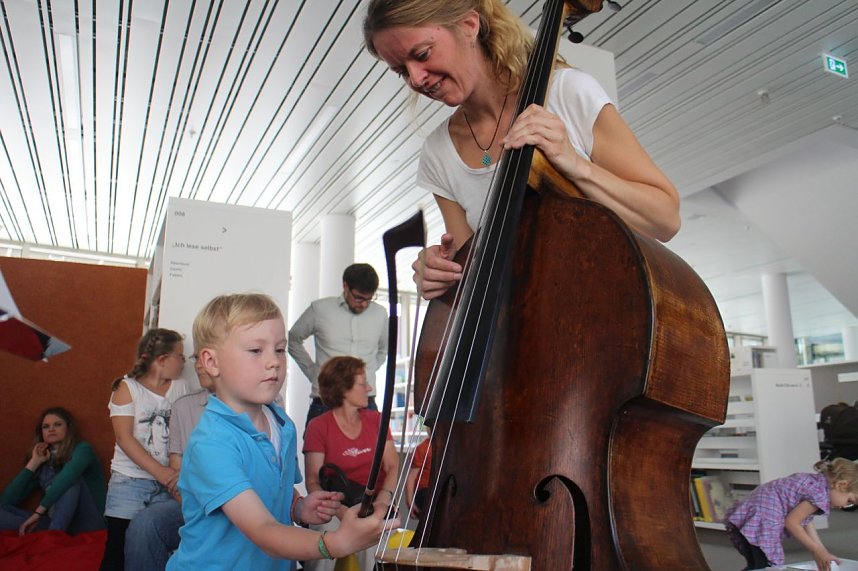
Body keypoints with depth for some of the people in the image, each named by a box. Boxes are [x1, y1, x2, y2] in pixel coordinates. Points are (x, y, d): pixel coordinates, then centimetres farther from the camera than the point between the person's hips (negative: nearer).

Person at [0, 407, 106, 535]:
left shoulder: (81, 449, 2)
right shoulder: (43, 462, 18)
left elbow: (70, 473, -23)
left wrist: (38, 512, -28)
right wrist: (34, 463, 5)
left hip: (87, 523, -5)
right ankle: (54, 532, -29)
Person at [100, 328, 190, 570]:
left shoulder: (180, 387, 7)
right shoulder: (127, 387, -2)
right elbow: (125, 438, -10)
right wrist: (160, 472, -19)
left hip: (167, 483, 3)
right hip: (129, 481, -2)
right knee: (119, 549, 0)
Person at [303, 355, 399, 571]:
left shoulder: (376, 420, 8)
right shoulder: (318, 427, -3)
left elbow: (393, 466, 4)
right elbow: (314, 481, -7)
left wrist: (384, 498, -16)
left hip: (375, 506, 2)